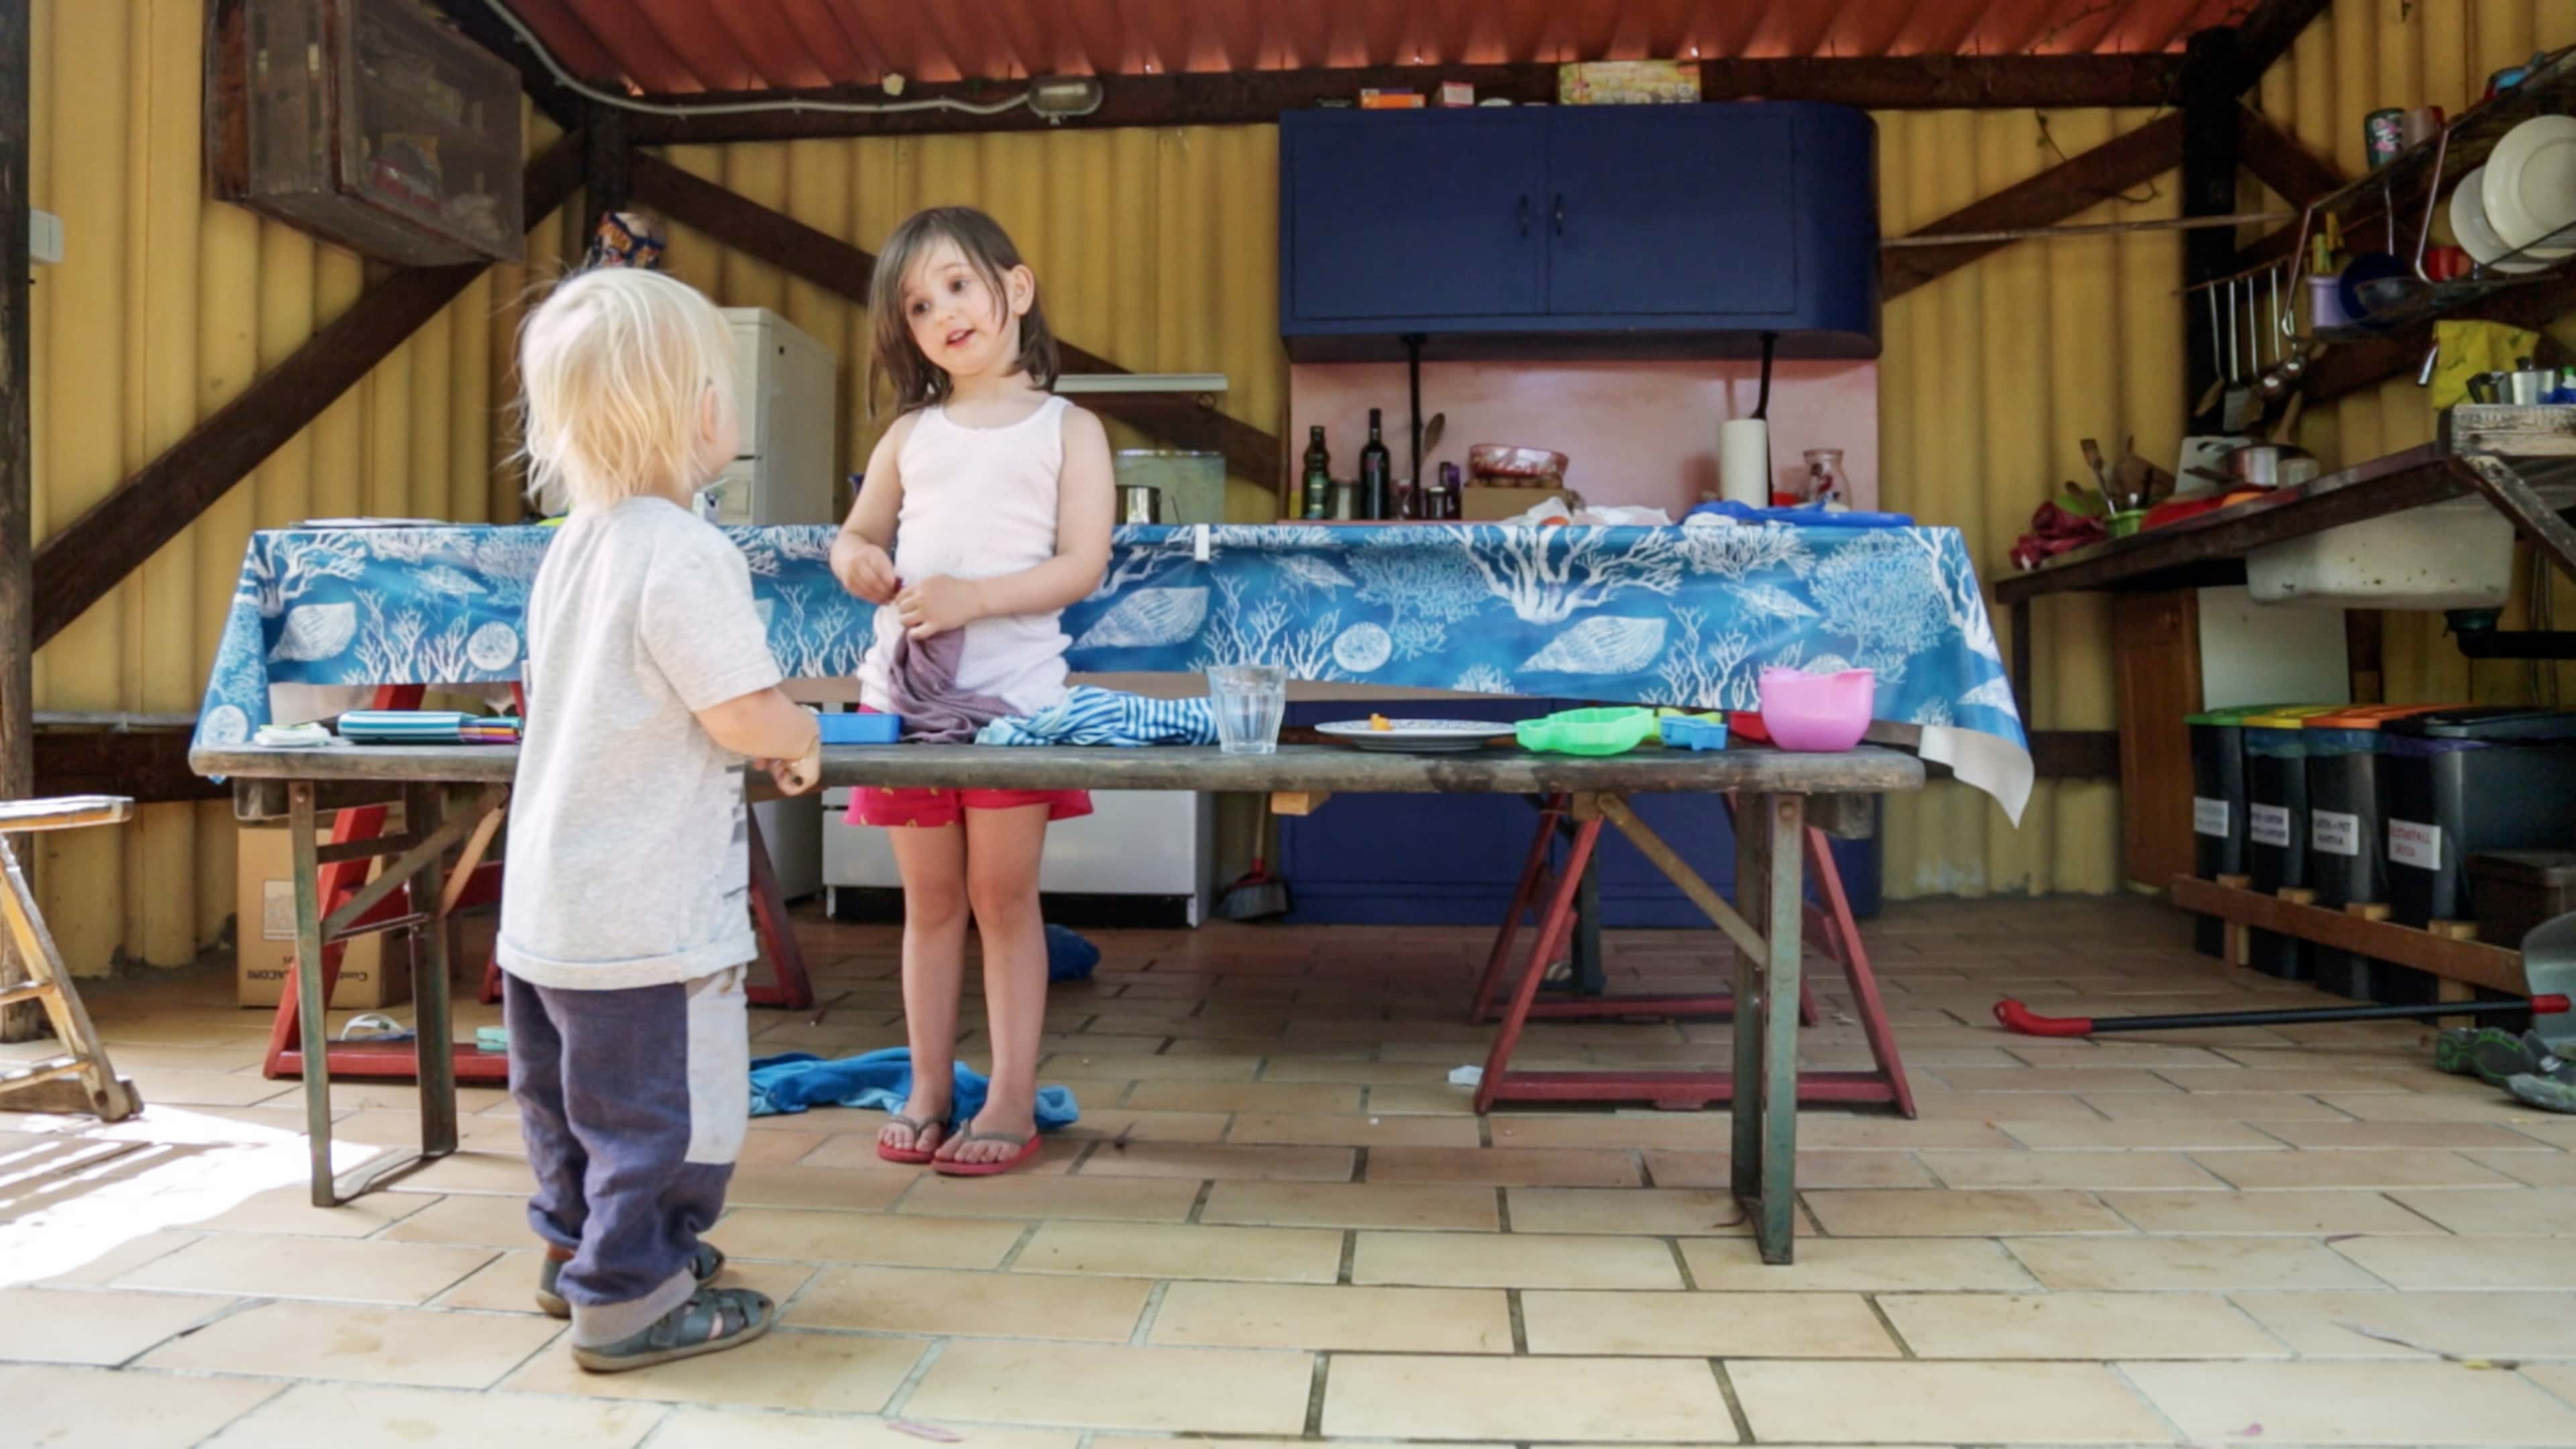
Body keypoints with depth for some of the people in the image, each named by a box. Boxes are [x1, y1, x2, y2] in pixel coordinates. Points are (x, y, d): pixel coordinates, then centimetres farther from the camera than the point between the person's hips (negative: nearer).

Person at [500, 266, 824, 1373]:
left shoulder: (574, 545, 9)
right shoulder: (685, 555, -20)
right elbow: (747, 715, -24)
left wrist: (760, 742, 13)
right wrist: (802, 742, -3)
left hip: (550, 901, 10)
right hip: (648, 911, -10)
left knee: (574, 1095, 23)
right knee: (666, 1110, 4)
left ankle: (579, 1249, 38)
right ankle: (629, 1300, 13)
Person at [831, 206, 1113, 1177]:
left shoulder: (1067, 429, 1)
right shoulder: (910, 434, 13)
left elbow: (1082, 565, -8)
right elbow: (858, 533, 20)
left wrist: (973, 596, -21)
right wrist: (856, 561, -5)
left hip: (1012, 691, -4)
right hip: (905, 688, 4)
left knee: (1003, 895, 1)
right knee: (929, 899, 10)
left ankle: (1013, 1102, 9)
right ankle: (929, 1090, 20)